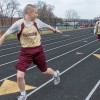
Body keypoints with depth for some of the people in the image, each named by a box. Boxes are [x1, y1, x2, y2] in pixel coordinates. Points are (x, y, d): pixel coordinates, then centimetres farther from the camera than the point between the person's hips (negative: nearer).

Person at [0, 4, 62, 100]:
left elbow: (46, 25, 17)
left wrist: (55, 30, 32)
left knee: (45, 71, 17)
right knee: (20, 76, -12)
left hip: (38, 50, 2)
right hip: (26, 52, -2)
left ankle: (55, 73, 55)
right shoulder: (18, 24, -16)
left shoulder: (37, 21, -5)